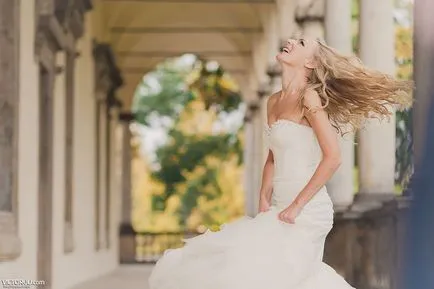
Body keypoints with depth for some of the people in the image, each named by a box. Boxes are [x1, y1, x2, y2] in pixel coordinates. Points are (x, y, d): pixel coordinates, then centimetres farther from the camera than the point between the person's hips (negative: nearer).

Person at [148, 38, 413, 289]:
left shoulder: (308, 97, -12)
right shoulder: (274, 102, 12)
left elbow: (332, 158, -18)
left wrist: (296, 206, -16)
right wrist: (264, 201, 7)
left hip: (306, 210, -8)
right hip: (280, 207, 8)